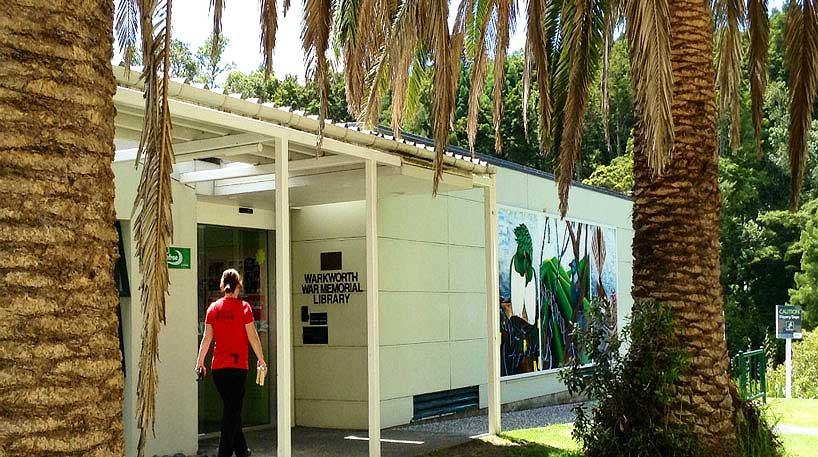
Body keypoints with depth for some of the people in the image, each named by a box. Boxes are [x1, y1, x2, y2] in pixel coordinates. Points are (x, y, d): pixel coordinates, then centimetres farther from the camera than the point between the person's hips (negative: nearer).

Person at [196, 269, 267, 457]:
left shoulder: (213, 308, 4)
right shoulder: (243, 307, -6)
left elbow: (207, 337, 4)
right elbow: (252, 337, -6)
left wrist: (200, 362, 11)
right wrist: (261, 359, 4)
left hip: (218, 367, 4)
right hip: (238, 366, -4)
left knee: (231, 408, 16)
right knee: (233, 410, 1)